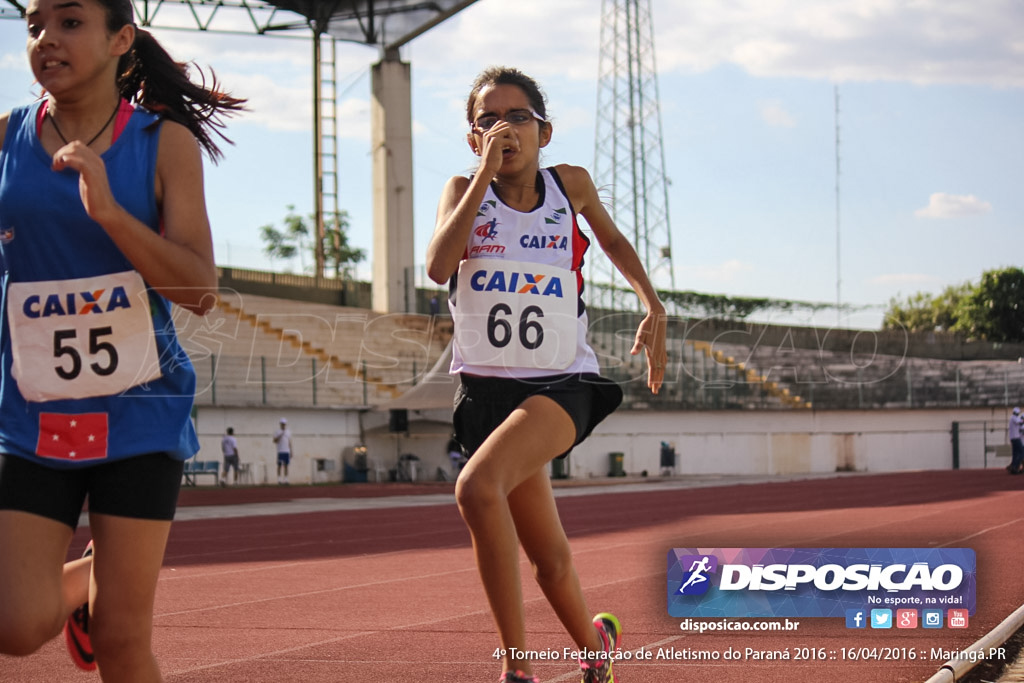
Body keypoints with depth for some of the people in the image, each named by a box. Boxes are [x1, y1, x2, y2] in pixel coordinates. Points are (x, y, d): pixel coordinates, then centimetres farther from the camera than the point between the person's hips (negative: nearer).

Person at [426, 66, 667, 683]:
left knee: (478, 486, -31)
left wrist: (653, 306, 13)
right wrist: (485, 172, -19)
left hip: (561, 383, -2)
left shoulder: (571, 185, 3)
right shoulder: (464, 191, 1)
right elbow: (439, 267, -19)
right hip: (487, 387, 2)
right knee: (551, 560, 7)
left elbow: (612, 239, 24)